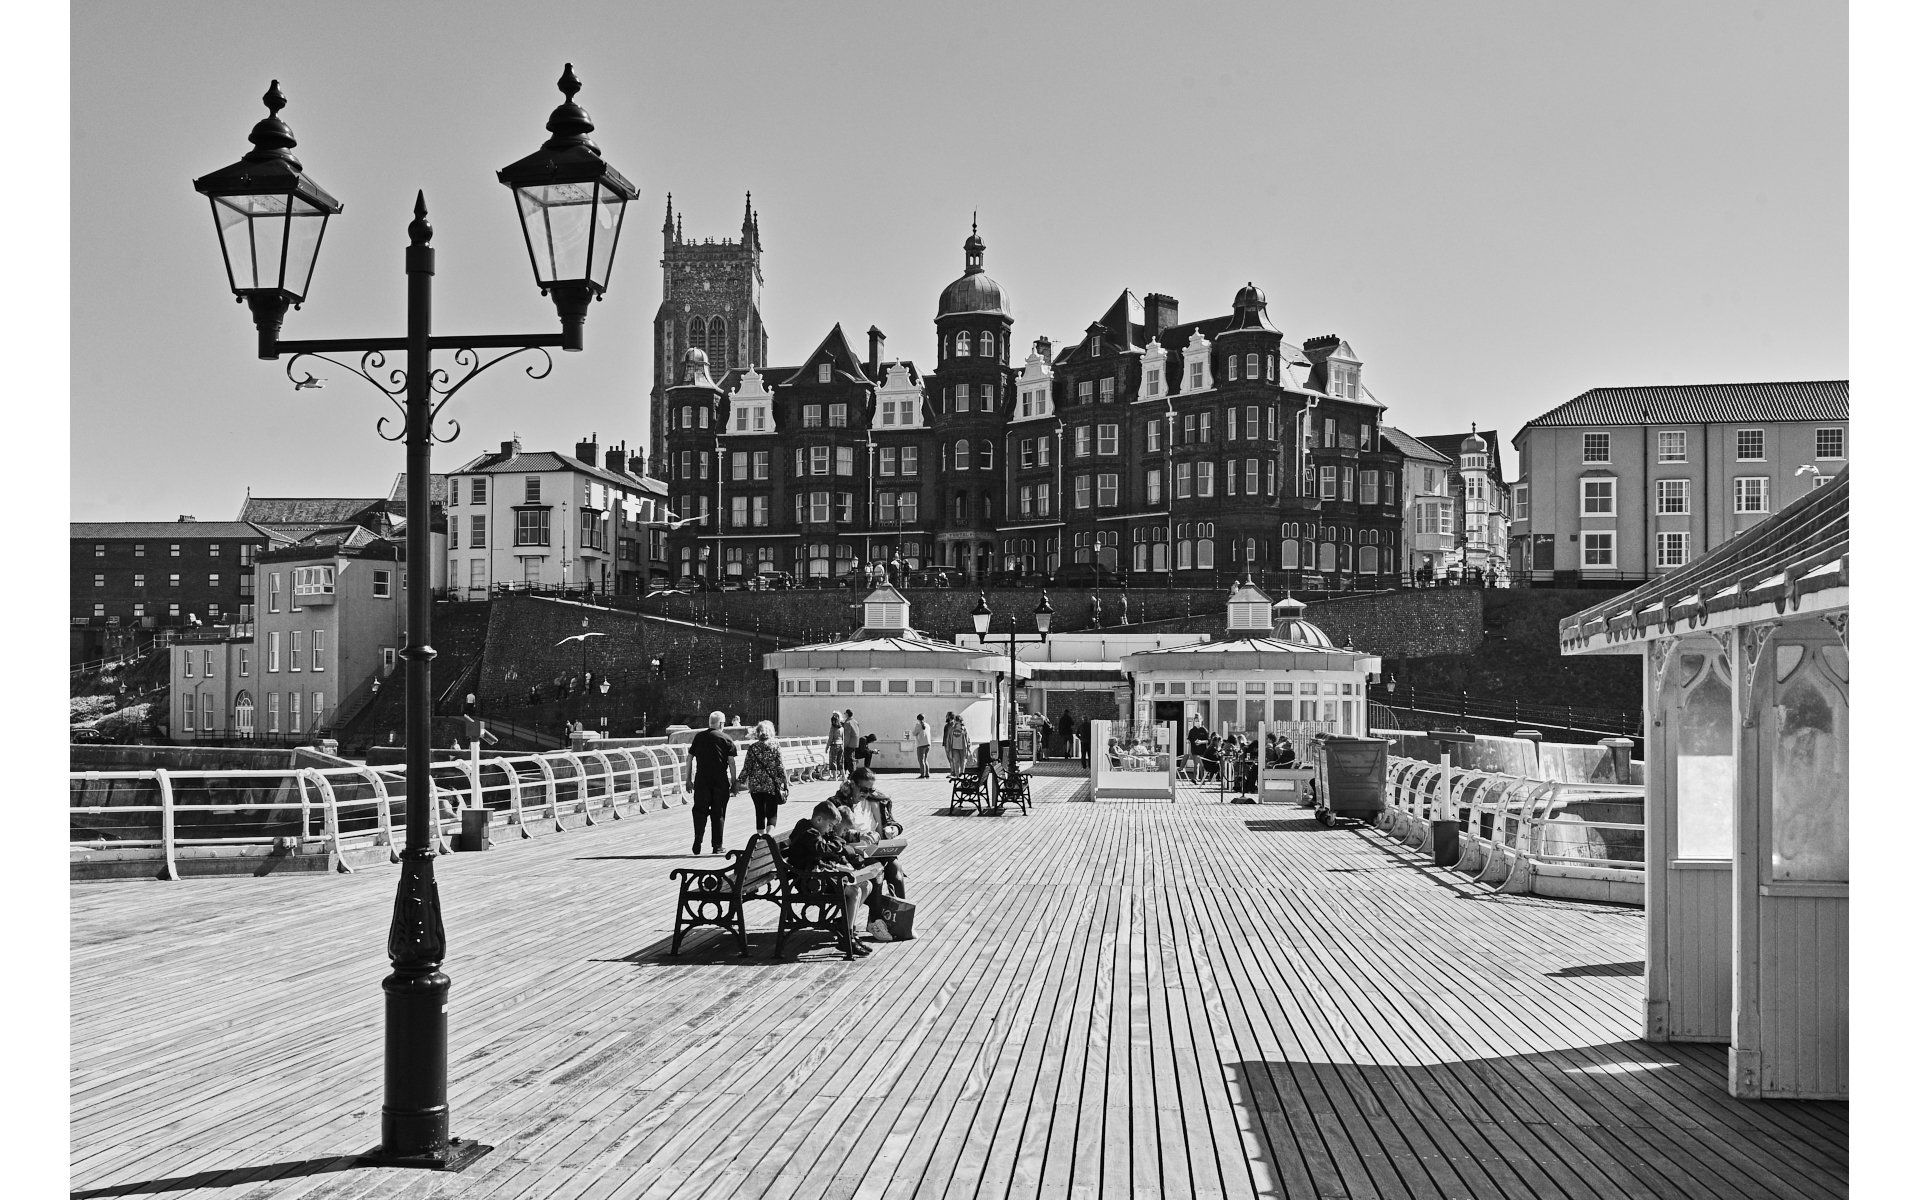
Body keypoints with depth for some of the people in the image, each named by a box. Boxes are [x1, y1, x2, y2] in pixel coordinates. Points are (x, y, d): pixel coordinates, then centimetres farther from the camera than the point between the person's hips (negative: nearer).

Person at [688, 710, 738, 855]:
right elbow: (731, 763, -4)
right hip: (720, 781, -1)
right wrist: (734, 782, 2)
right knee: (718, 813, 7)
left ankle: (697, 841, -6)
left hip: (701, 779, 1)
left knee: (699, 811, 9)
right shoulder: (726, 739, -2)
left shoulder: (698, 737, 5)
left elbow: (690, 758, 7)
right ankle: (717, 846, 8)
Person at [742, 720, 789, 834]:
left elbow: (747, 768, -3)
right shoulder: (775, 748, -6)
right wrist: (785, 784, 1)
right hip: (772, 786, -1)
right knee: (772, 813, 5)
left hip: (755, 786, 1)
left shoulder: (752, 748, -3)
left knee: (759, 813, 14)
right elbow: (781, 768, -6)